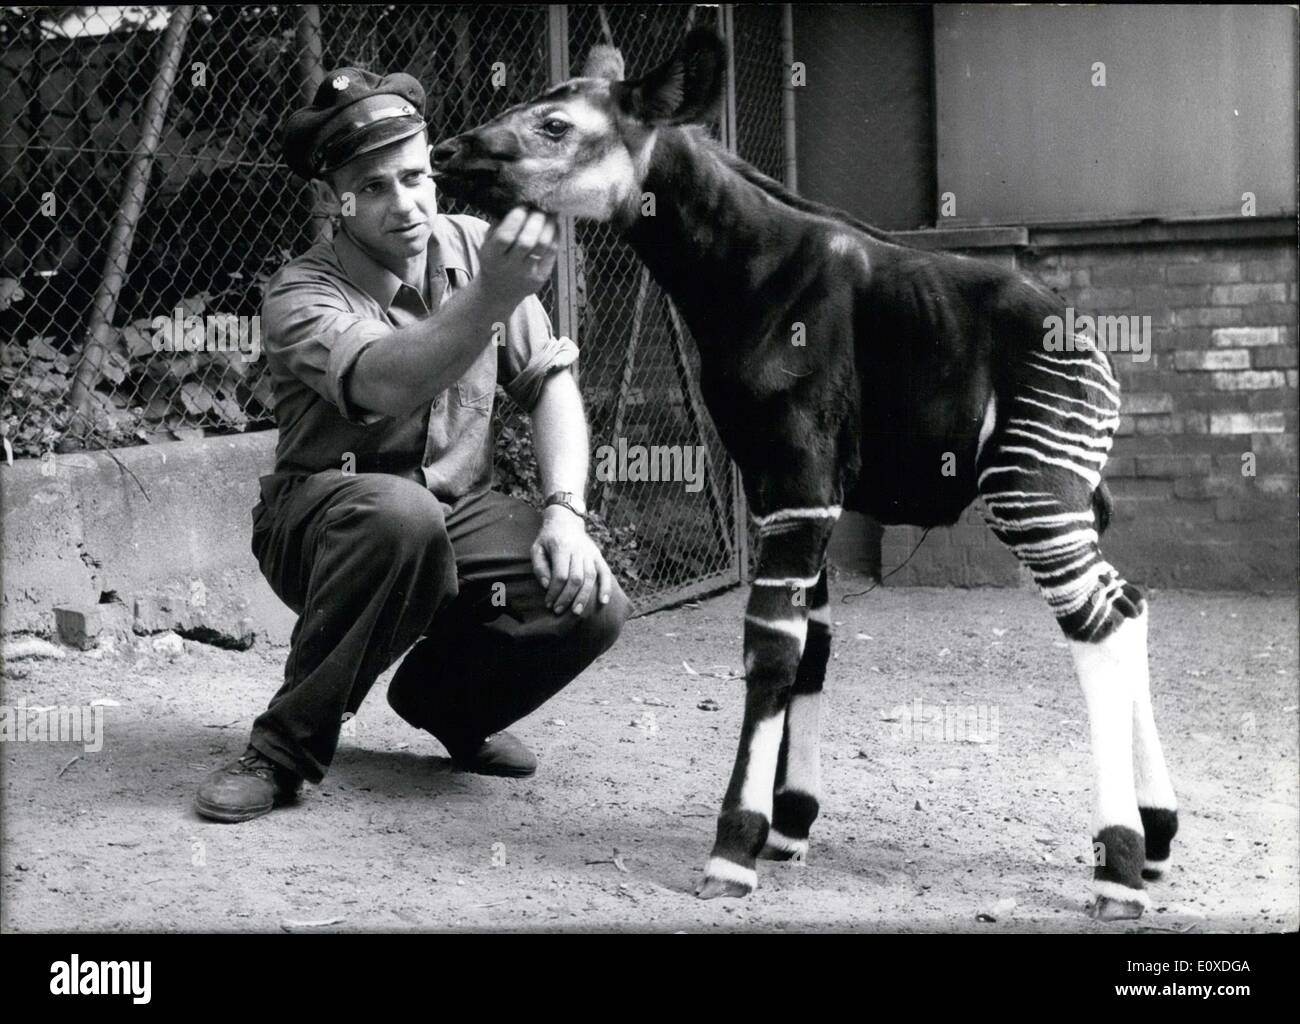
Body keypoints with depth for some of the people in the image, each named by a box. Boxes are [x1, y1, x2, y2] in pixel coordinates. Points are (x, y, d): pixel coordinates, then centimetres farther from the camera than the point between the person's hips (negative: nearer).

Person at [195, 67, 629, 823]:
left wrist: (565, 508, -16)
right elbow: (386, 383, -39)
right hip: (329, 519, -4)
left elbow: (550, 382, -1)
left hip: (458, 511, 4)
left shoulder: (474, 248, -3)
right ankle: (287, 745, -20)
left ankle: (442, 698, 11)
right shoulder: (302, 296, -18)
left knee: (592, 605, -22)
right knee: (402, 513, -40)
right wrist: (493, 297, -55)